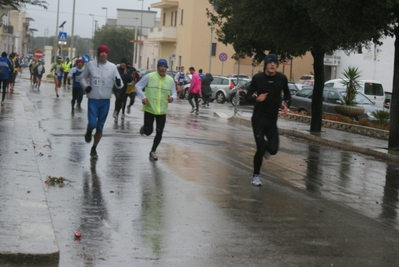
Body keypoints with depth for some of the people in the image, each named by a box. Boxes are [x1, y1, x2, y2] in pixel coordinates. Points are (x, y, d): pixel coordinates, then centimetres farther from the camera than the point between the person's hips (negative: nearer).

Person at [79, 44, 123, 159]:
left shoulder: (112, 67, -3)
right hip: (93, 100, -1)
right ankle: (89, 132, 22)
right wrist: (85, 86, -8)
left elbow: (119, 85, 0)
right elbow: (82, 77, 12)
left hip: (105, 101, 1)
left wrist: (119, 83, -24)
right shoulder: (90, 65, -3)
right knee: (92, 124, -16)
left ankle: (94, 149, 27)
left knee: (100, 128, 9)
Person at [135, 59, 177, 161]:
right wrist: (143, 97, -18)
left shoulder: (170, 80, 4)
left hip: (162, 111, 3)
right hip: (149, 109, -3)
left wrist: (172, 97, -17)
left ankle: (153, 151, 21)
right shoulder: (149, 77, -7)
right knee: (148, 132, -3)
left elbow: (174, 93, 8)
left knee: (159, 133, 2)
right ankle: (145, 128, 35)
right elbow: (138, 86, -3)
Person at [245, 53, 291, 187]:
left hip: (272, 119, 2)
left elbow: (287, 94, 14)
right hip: (258, 118, -2)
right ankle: (256, 175, 17)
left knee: (273, 149, -6)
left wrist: (285, 103, -6)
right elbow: (248, 97, -4)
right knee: (260, 149, -6)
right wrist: (256, 98, -25)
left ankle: (265, 146, 33)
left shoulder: (282, 78, -4)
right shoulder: (258, 78, -9)